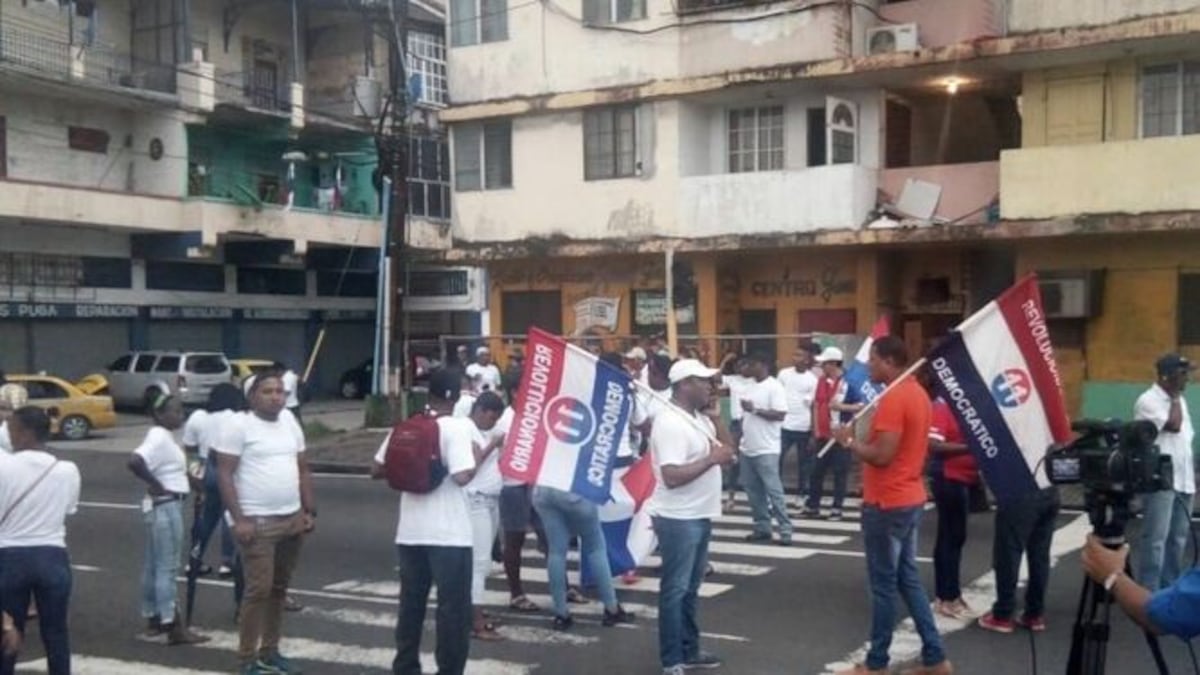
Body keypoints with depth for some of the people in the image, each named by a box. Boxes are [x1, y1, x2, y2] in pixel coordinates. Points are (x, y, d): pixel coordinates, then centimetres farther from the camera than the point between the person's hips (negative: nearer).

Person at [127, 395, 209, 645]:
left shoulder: (164, 437, 13)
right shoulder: (159, 438, -17)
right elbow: (135, 461, -31)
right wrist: (156, 485, -21)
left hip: (166, 506, 10)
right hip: (165, 506, -10)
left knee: (155, 565, 15)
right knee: (167, 567, -8)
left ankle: (153, 619, 24)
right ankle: (173, 626, -5)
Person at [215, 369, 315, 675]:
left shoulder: (290, 423, 11)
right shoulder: (240, 426, -8)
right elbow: (224, 474, -10)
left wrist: (310, 511, 10)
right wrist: (239, 519, -17)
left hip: (292, 520, 6)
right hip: (258, 522, -6)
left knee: (279, 588, 12)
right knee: (259, 589, -8)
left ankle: (270, 650, 22)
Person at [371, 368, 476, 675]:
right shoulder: (460, 427, -11)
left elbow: (377, 470, 10)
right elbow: (463, 476, -23)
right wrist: (477, 457, -5)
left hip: (410, 532, 6)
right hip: (449, 534, -6)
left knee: (411, 604, 16)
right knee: (453, 607, 3)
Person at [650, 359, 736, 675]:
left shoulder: (700, 418, 10)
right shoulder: (670, 423, -20)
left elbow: (728, 451, 14)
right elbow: (672, 477, -27)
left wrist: (716, 419, 2)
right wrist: (711, 459, -22)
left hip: (700, 516, 10)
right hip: (678, 520, -10)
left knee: (690, 588, 17)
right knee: (675, 590, -1)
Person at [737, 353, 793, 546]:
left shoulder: (774, 387, -11)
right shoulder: (750, 386, 13)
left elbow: (780, 414, -19)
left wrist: (755, 409, -21)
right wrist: (741, 436, 15)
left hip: (766, 449, -8)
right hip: (748, 448, 8)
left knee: (773, 490, -7)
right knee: (753, 489, 10)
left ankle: (785, 530, -2)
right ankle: (762, 527, 18)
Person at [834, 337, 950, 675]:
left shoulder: (893, 398, -20)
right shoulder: (918, 393, 11)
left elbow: (881, 455, -25)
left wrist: (849, 441, -10)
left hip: (887, 504, -10)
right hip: (911, 498, 10)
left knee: (883, 585, 1)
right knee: (908, 578, 16)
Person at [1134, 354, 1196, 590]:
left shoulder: (1179, 400, 16)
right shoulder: (1148, 400, -10)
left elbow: (1186, 441, 19)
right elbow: (1174, 426, -21)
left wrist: (1193, 476, 16)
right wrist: (1175, 397, -8)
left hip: (1183, 481, 8)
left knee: (1177, 539, 11)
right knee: (1155, 539, -7)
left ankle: (1169, 589, 19)